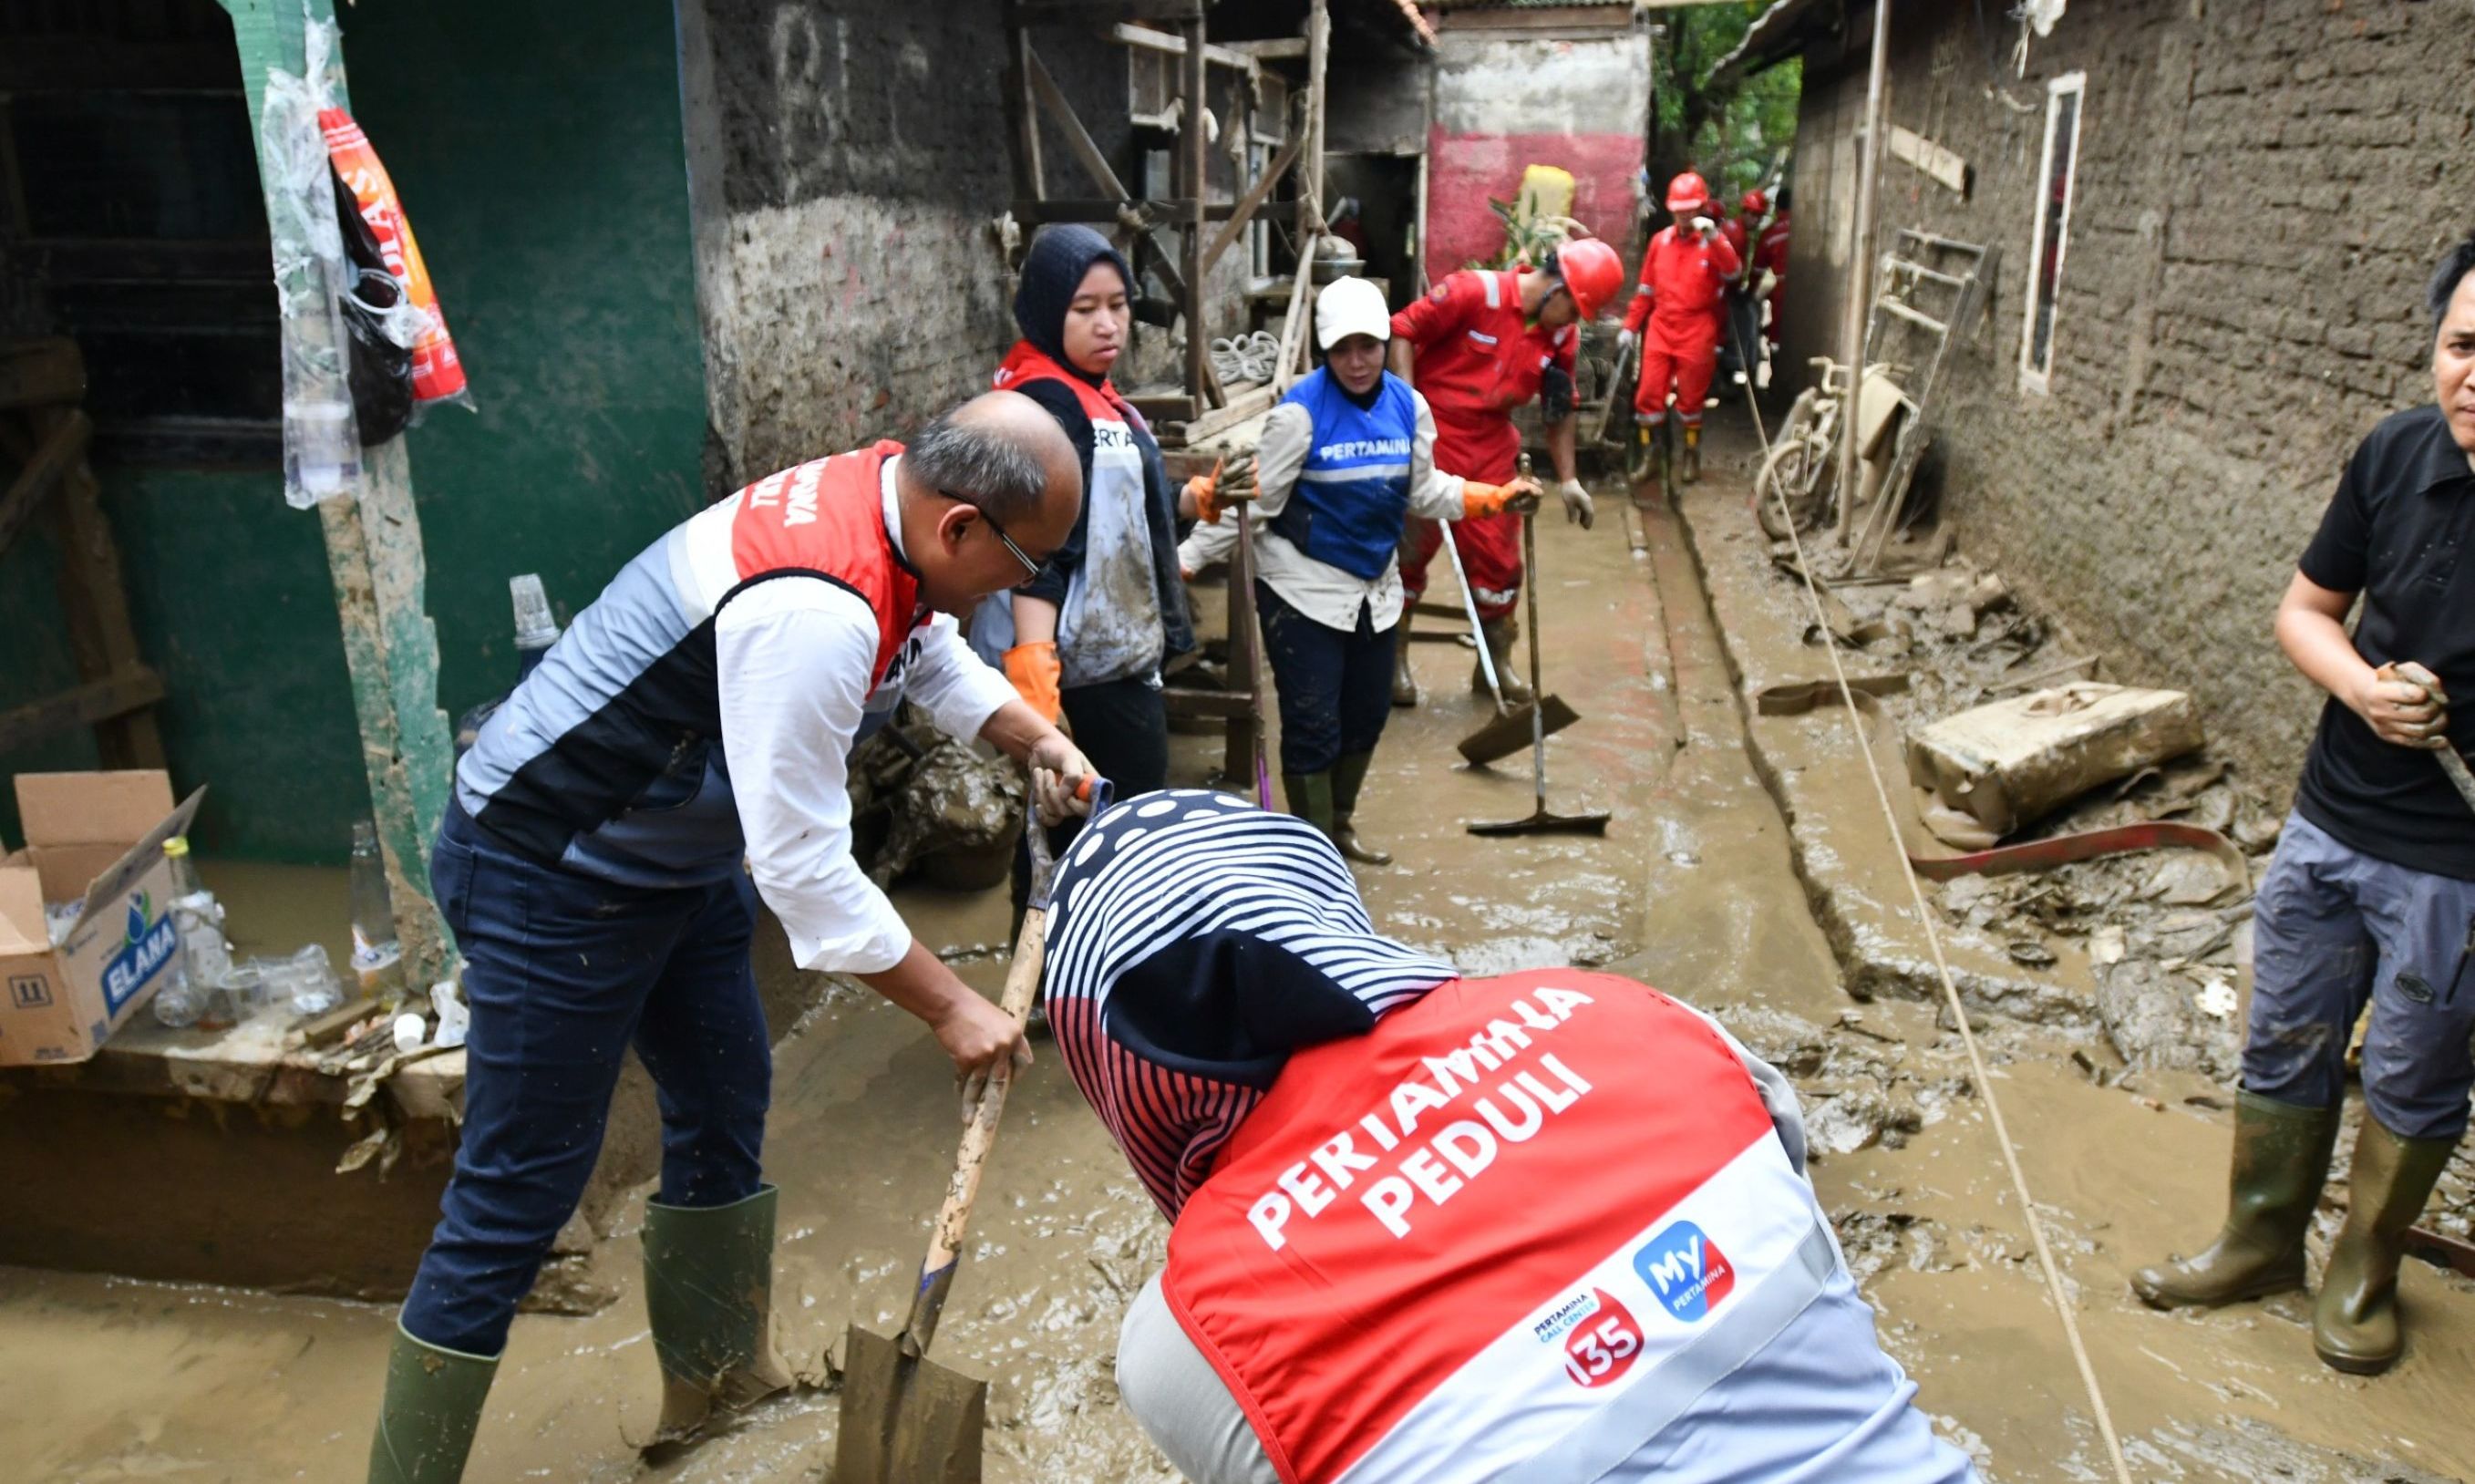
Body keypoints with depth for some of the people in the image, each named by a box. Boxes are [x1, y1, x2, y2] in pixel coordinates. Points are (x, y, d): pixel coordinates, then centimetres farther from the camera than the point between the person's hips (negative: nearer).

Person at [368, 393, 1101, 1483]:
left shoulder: (885, 495, -6)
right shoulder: (815, 613, -35)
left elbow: (936, 658, 16)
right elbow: (803, 866, -29)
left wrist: (1038, 741, 4)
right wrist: (949, 1007, -19)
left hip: (676, 851, 10)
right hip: (553, 880, -10)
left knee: (725, 1104, 20)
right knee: (517, 1198, -1)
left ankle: (717, 1379, 40)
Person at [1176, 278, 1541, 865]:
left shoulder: (1408, 405, -1)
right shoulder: (1301, 410, -19)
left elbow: (1423, 490, 10)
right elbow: (1252, 501, -17)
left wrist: (1495, 496, 0)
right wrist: (1185, 558, -22)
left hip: (1375, 588, 6)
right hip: (1303, 589, -6)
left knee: (1367, 713, 17)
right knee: (1313, 727, -2)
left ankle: (1340, 826, 39)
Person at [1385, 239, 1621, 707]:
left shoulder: (1562, 336, 2)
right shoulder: (1475, 291, -17)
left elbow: (1559, 411, 12)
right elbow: (1404, 331, -14)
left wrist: (1567, 479, 8)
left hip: (1493, 448, 6)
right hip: (1432, 437, -5)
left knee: (1499, 557, 6)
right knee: (1410, 549, 1)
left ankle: (1496, 664, 23)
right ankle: (1394, 662, 17)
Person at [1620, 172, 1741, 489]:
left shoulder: (1714, 243, -2)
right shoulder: (1660, 241, 8)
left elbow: (1733, 271, -23)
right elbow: (1646, 288, 14)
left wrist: (1713, 237, -35)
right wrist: (1631, 326, 12)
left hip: (1697, 333, -3)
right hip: (1660, 329, 3)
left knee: (1691, 398, 5)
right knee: (1648, 393, -1)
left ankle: (1692, 457, 20)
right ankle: (1647, 457, 9)